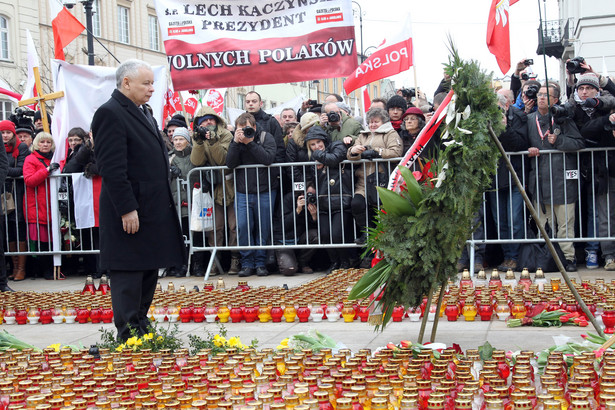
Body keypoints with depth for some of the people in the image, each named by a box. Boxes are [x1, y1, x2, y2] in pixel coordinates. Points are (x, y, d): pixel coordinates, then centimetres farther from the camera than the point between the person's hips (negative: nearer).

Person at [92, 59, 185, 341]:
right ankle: (129, 336, 5)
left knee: (150, 270, 15)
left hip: (155, 209, 10)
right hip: (131, 211, -10)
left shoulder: (143, 112, 17)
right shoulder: (110, 114, -13)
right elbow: (112, 167, -19)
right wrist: (127, 209, -22)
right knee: (128, 274, -3)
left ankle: (142, 327, 26)